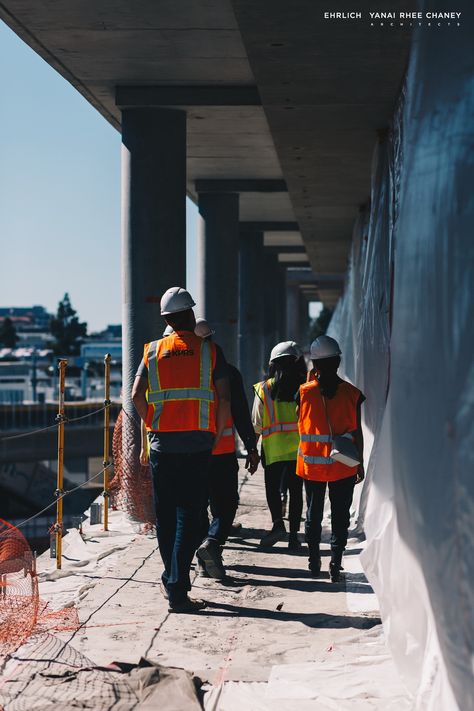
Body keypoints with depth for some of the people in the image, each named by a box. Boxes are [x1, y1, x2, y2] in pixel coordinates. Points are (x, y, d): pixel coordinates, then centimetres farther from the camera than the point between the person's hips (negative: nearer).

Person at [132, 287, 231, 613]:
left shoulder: (153, 351, 8)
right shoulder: (210, 350, 2)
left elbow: (137, 395, -2)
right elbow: (224, 398, -5)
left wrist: (153, 425, 11)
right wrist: (217, 437, 5)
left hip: (162, 442, 2)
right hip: (198, 443, -2)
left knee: (165, 515, 13)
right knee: (189, 516, -2)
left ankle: (173, 580, 25)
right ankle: (178, 590, -7)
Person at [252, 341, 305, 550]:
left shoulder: (264, 389, 1)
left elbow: (256, 424, 6)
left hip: (274, 447, -1)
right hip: (299, 446, 1)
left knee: (272, 486, 6)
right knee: (296, 490, 6)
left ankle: (278, 523, -14)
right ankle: (293, 534, 6)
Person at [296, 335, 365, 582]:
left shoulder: (304, 392, -7)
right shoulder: (351, 393, -6)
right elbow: (357, 432, -3)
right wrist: (360, 462, 8)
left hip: (311, 465, 1)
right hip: (343, 467, -1)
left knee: (313, 514, 15)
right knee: (340, 516, 6)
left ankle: (314, 562, 21)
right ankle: (335, 564, -2)